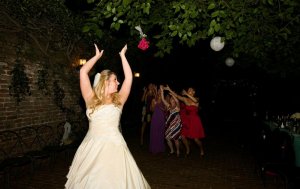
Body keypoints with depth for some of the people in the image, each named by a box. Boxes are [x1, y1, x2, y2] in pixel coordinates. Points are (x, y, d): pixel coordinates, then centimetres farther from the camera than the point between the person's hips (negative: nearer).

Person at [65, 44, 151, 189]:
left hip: (113, 146, 0)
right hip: (92, 146, 1)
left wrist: (122, 55, 11)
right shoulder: (91, 99, 3)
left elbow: (129, 77, 4)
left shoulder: (118, 100, 5)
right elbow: (83, 72, 1)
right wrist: (97, 56, 12)